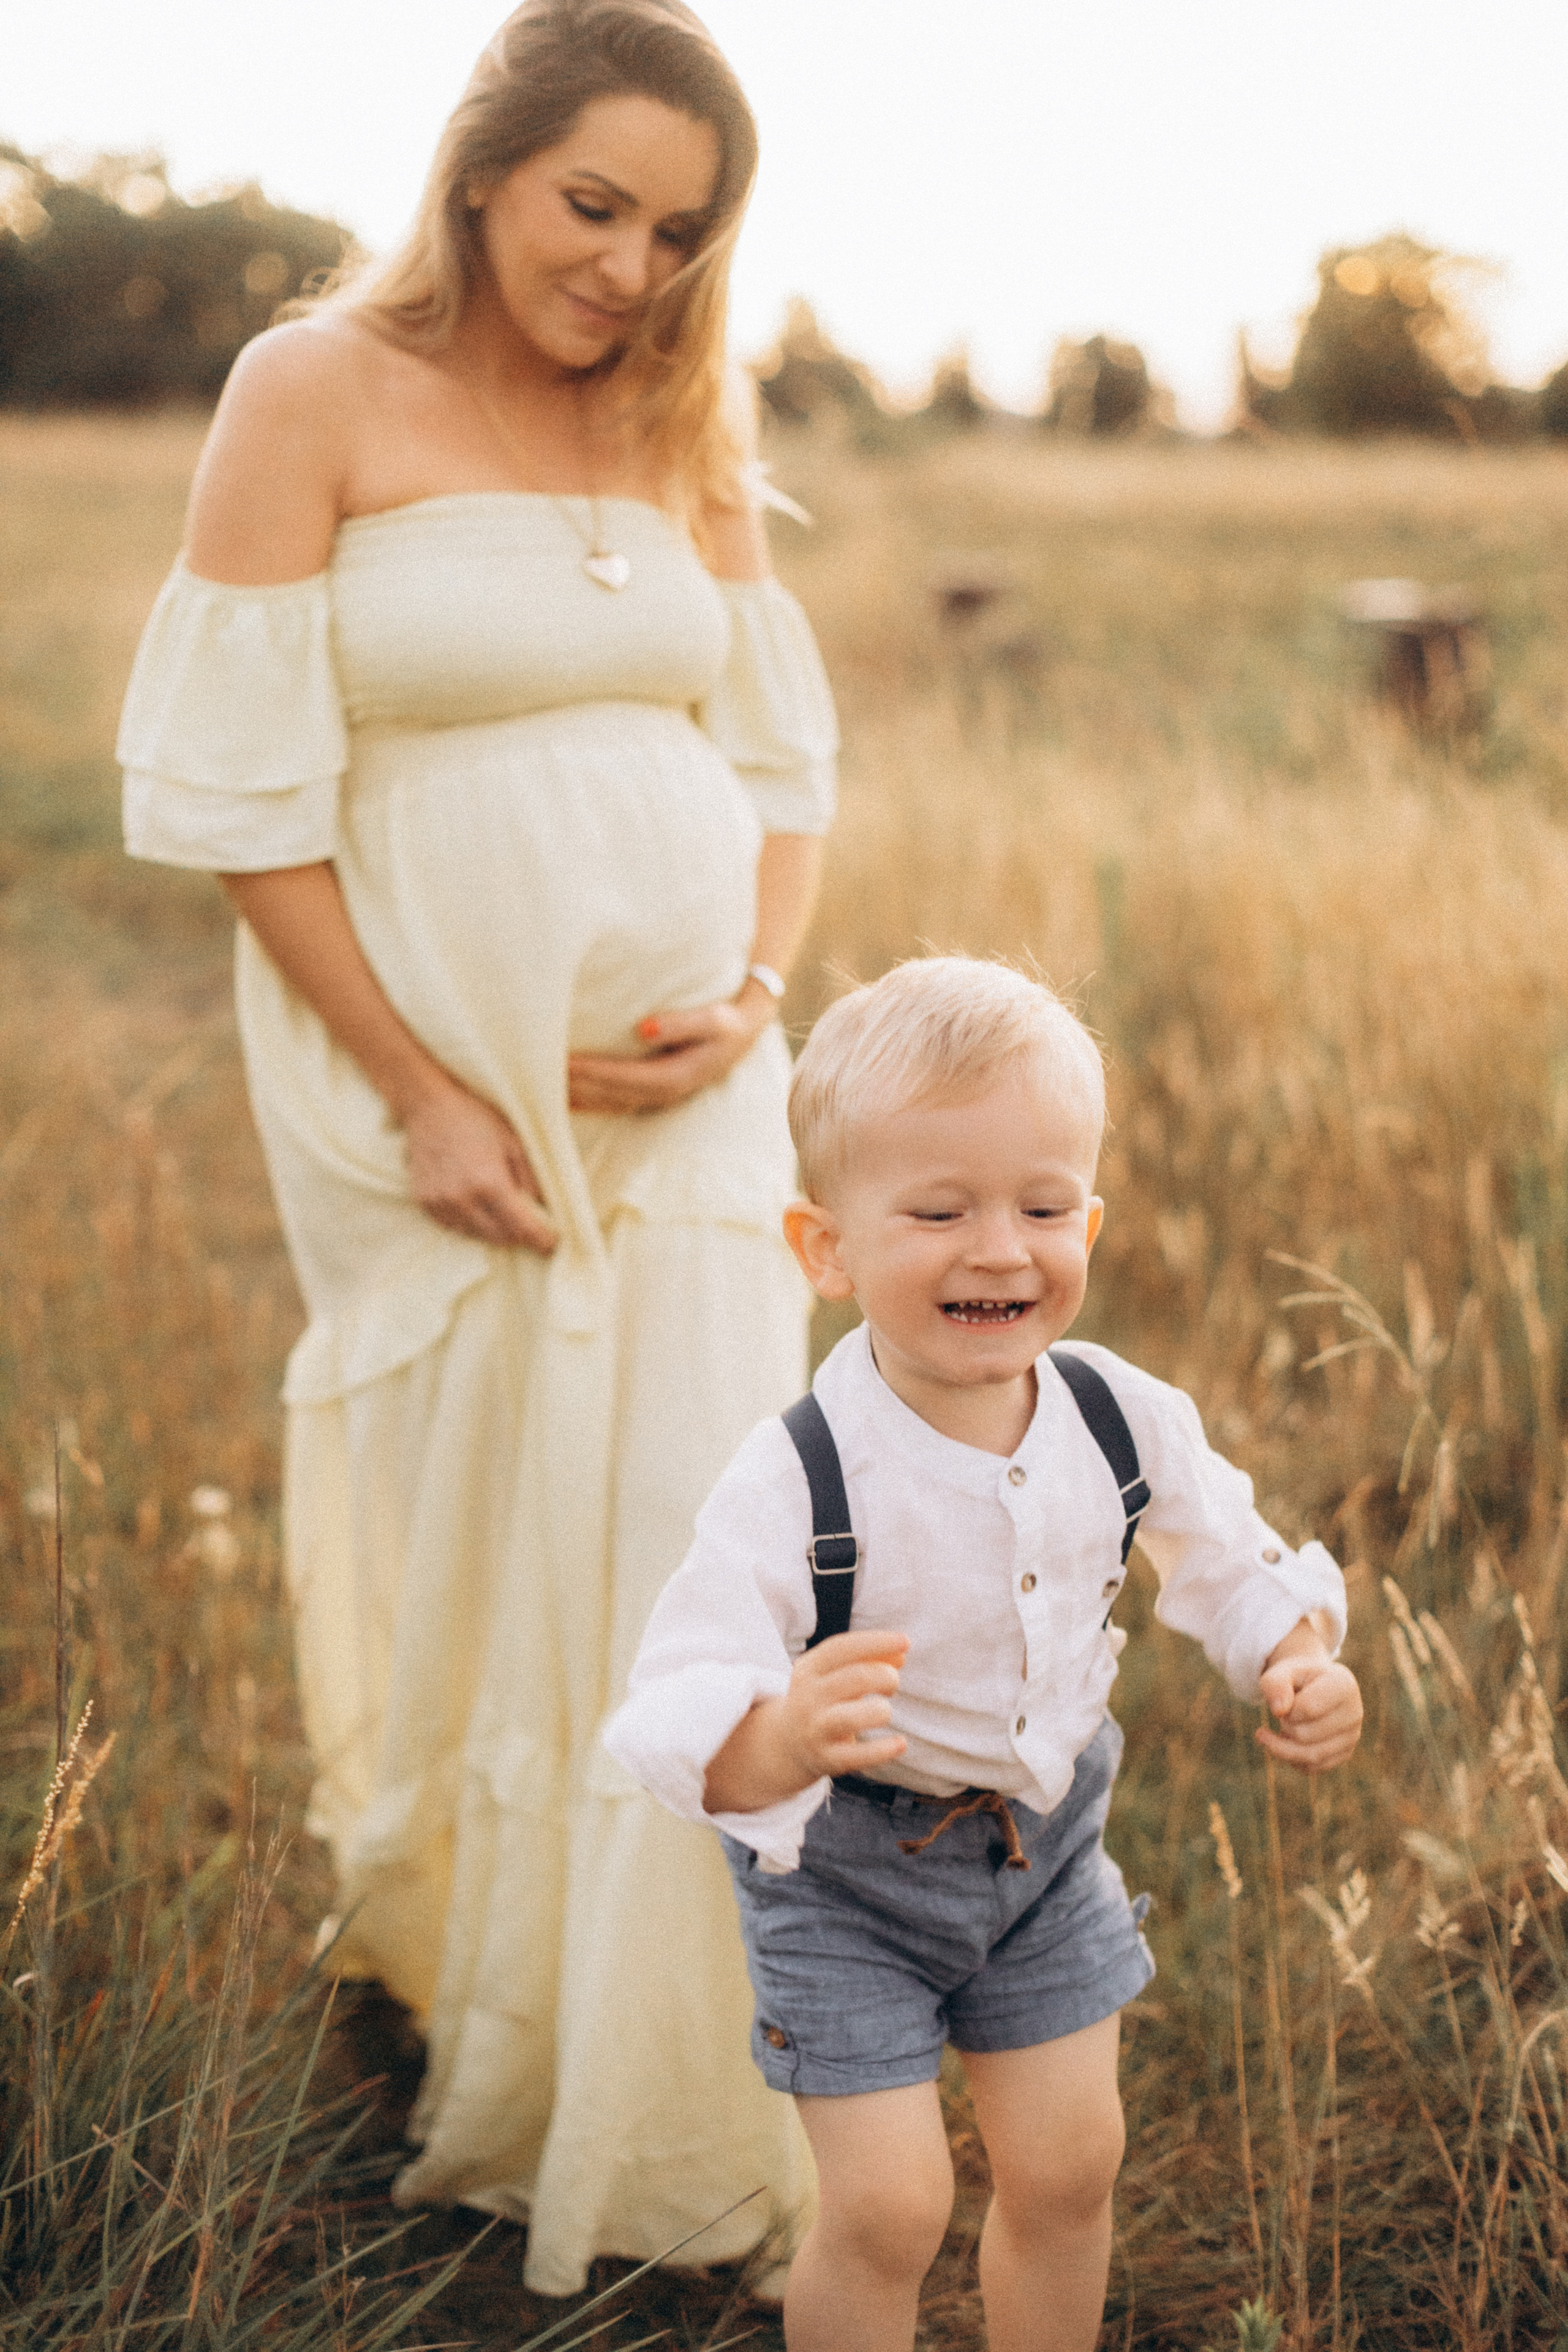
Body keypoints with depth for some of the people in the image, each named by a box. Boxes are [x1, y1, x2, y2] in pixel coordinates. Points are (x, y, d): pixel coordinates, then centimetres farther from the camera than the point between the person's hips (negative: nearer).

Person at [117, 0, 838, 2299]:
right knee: (476, 1552, 8)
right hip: (438, 1063, -4)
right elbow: (249, 791, -9)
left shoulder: (683, 425, 7)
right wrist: (418, 1094, -13)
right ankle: (468, 2010, 32)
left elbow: (783, 757, 11)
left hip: (687, 1085, 4)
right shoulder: (314, 394, -6)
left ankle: (657, 2092, 23)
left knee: (694, 1553, 4)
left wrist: (752, 995, -6)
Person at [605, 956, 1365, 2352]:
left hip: (1045, 1839, 5)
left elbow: (1232, 1560, 4)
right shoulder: (795, 1481, -30)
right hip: (844, 1868, -4)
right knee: (889, 2208, -2)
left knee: (1069, 2165, 16)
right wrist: (784, 1739, -55)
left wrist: (1302, 1663, -15)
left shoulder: (1126, 1422, -15)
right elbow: (679, 1722, -34)